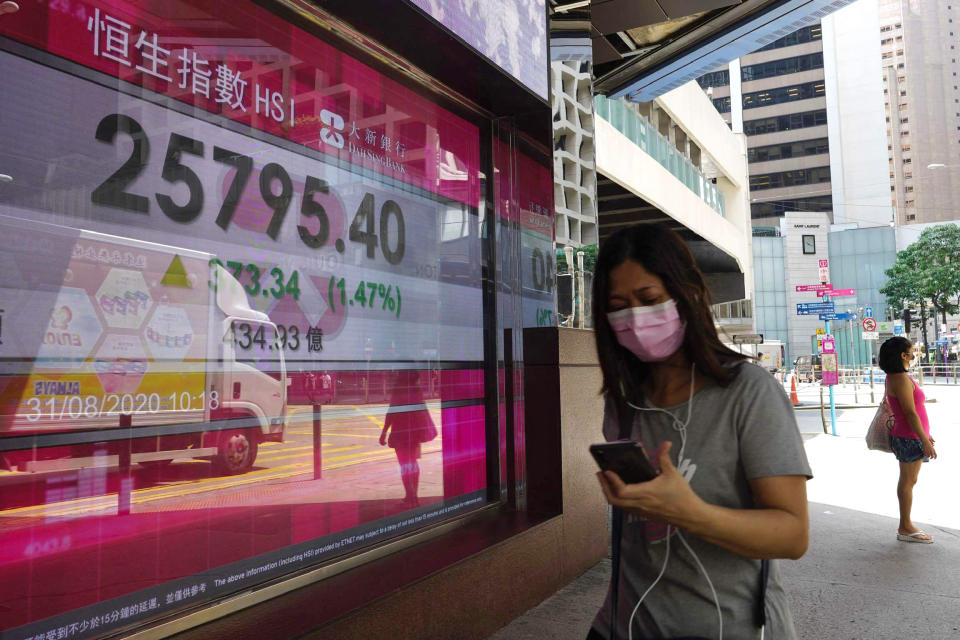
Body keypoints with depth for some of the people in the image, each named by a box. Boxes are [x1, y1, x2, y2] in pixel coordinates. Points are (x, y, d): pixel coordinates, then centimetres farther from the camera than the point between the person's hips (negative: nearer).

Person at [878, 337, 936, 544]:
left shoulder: (894, 377, 12)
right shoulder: (901, 379, -19)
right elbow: (910, 413, -21)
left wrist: (925, 434, 21)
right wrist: (924, 441, -18)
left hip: (907, 436, 10)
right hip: (910, 438, -10)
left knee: (907, 481, 15)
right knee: (908, 482, -2)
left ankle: (905, 525, 23)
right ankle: (905, 529, 6)